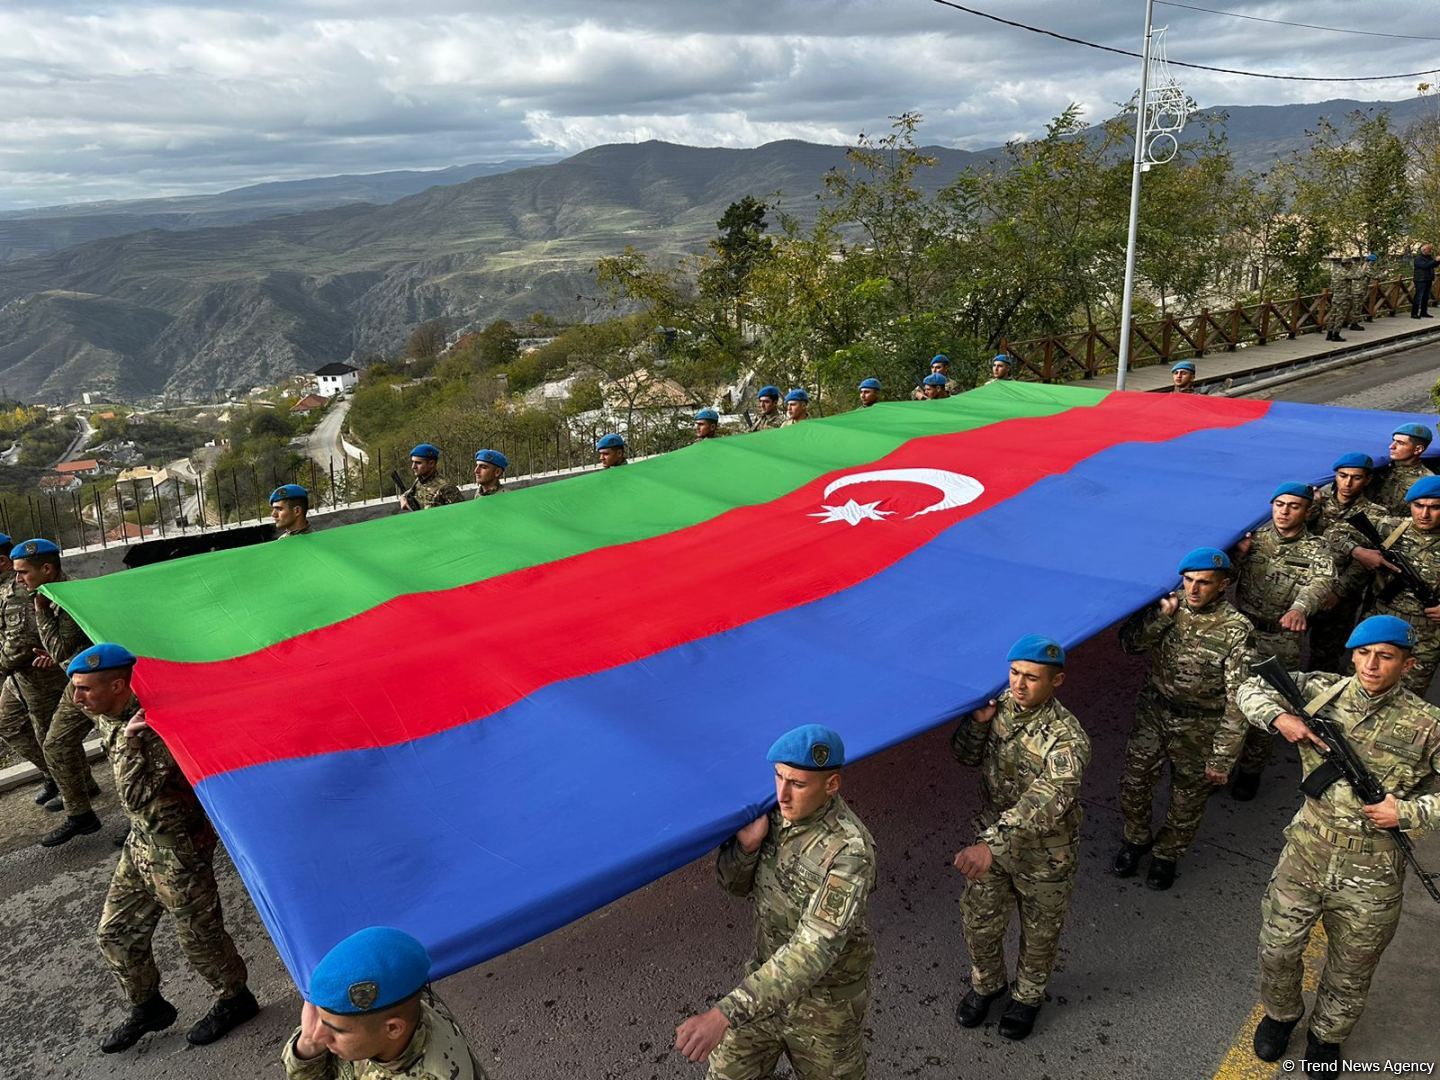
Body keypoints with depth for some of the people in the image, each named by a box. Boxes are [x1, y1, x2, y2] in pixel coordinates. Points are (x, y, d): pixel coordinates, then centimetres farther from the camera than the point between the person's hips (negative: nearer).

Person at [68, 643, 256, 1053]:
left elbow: (135, 796, -32)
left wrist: (128, 740, -34)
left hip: (178, 848, -9)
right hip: (142, 842, 9)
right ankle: (147, 1007, 40)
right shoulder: (108, 719, -2)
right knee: (115, 933, 19)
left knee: (198, 935, 8)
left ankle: (235, 999, 31)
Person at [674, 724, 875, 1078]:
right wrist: (746, 844, -24)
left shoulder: (849, 851, -33)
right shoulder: (775, 813, -12)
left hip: (823, 1004, -5)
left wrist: (724, 1014, -45)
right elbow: (735, 885, 0)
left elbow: (813, 952, -38)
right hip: (769, 981, 5)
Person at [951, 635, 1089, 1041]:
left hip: (1045, 858, -4)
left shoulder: (1067, 740, -31)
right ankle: (986, 983, 49)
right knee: (978, 922, 19)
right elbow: (964, 756, 1)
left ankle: (1028, 996, 50)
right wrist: (977, 723, -21)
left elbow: (1042, 806, -42)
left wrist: (990, 845, -53)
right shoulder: (1001, 705, -12)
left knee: (1039, 933, 21)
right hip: (994, 839, 5)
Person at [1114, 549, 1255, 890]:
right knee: (1134, 782, 13)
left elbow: (1237, 699, -18)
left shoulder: (1236, 629, -21)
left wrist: (1222, 757, -17)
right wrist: (1162, 615, -24)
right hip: (1153, 712, 3)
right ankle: (1136, 838, 41)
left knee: (1188, 798, 15)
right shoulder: (1169, 606, -8)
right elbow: (1129, 644, -9)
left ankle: (1168, 854, 41)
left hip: (1199, 728, -3)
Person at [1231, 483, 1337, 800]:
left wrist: (1300, 607, -47)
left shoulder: (1315, 549, -4)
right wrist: (1238, 556, -17)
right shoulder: (1253, 537, 4)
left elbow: (1323, 581, -25)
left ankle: (1251, 769, 24)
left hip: (1281, 640, -2)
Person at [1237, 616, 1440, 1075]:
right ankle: (1280, 1014, 46)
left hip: (1371, 877, -1)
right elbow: (1251, 689, 2)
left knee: (1350, 974, 19)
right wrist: (1279, 717, -17)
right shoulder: (1322, 691, -7)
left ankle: (1326, 1037, 47)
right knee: (1278, 949, 16)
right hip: (1305, 855, 1)